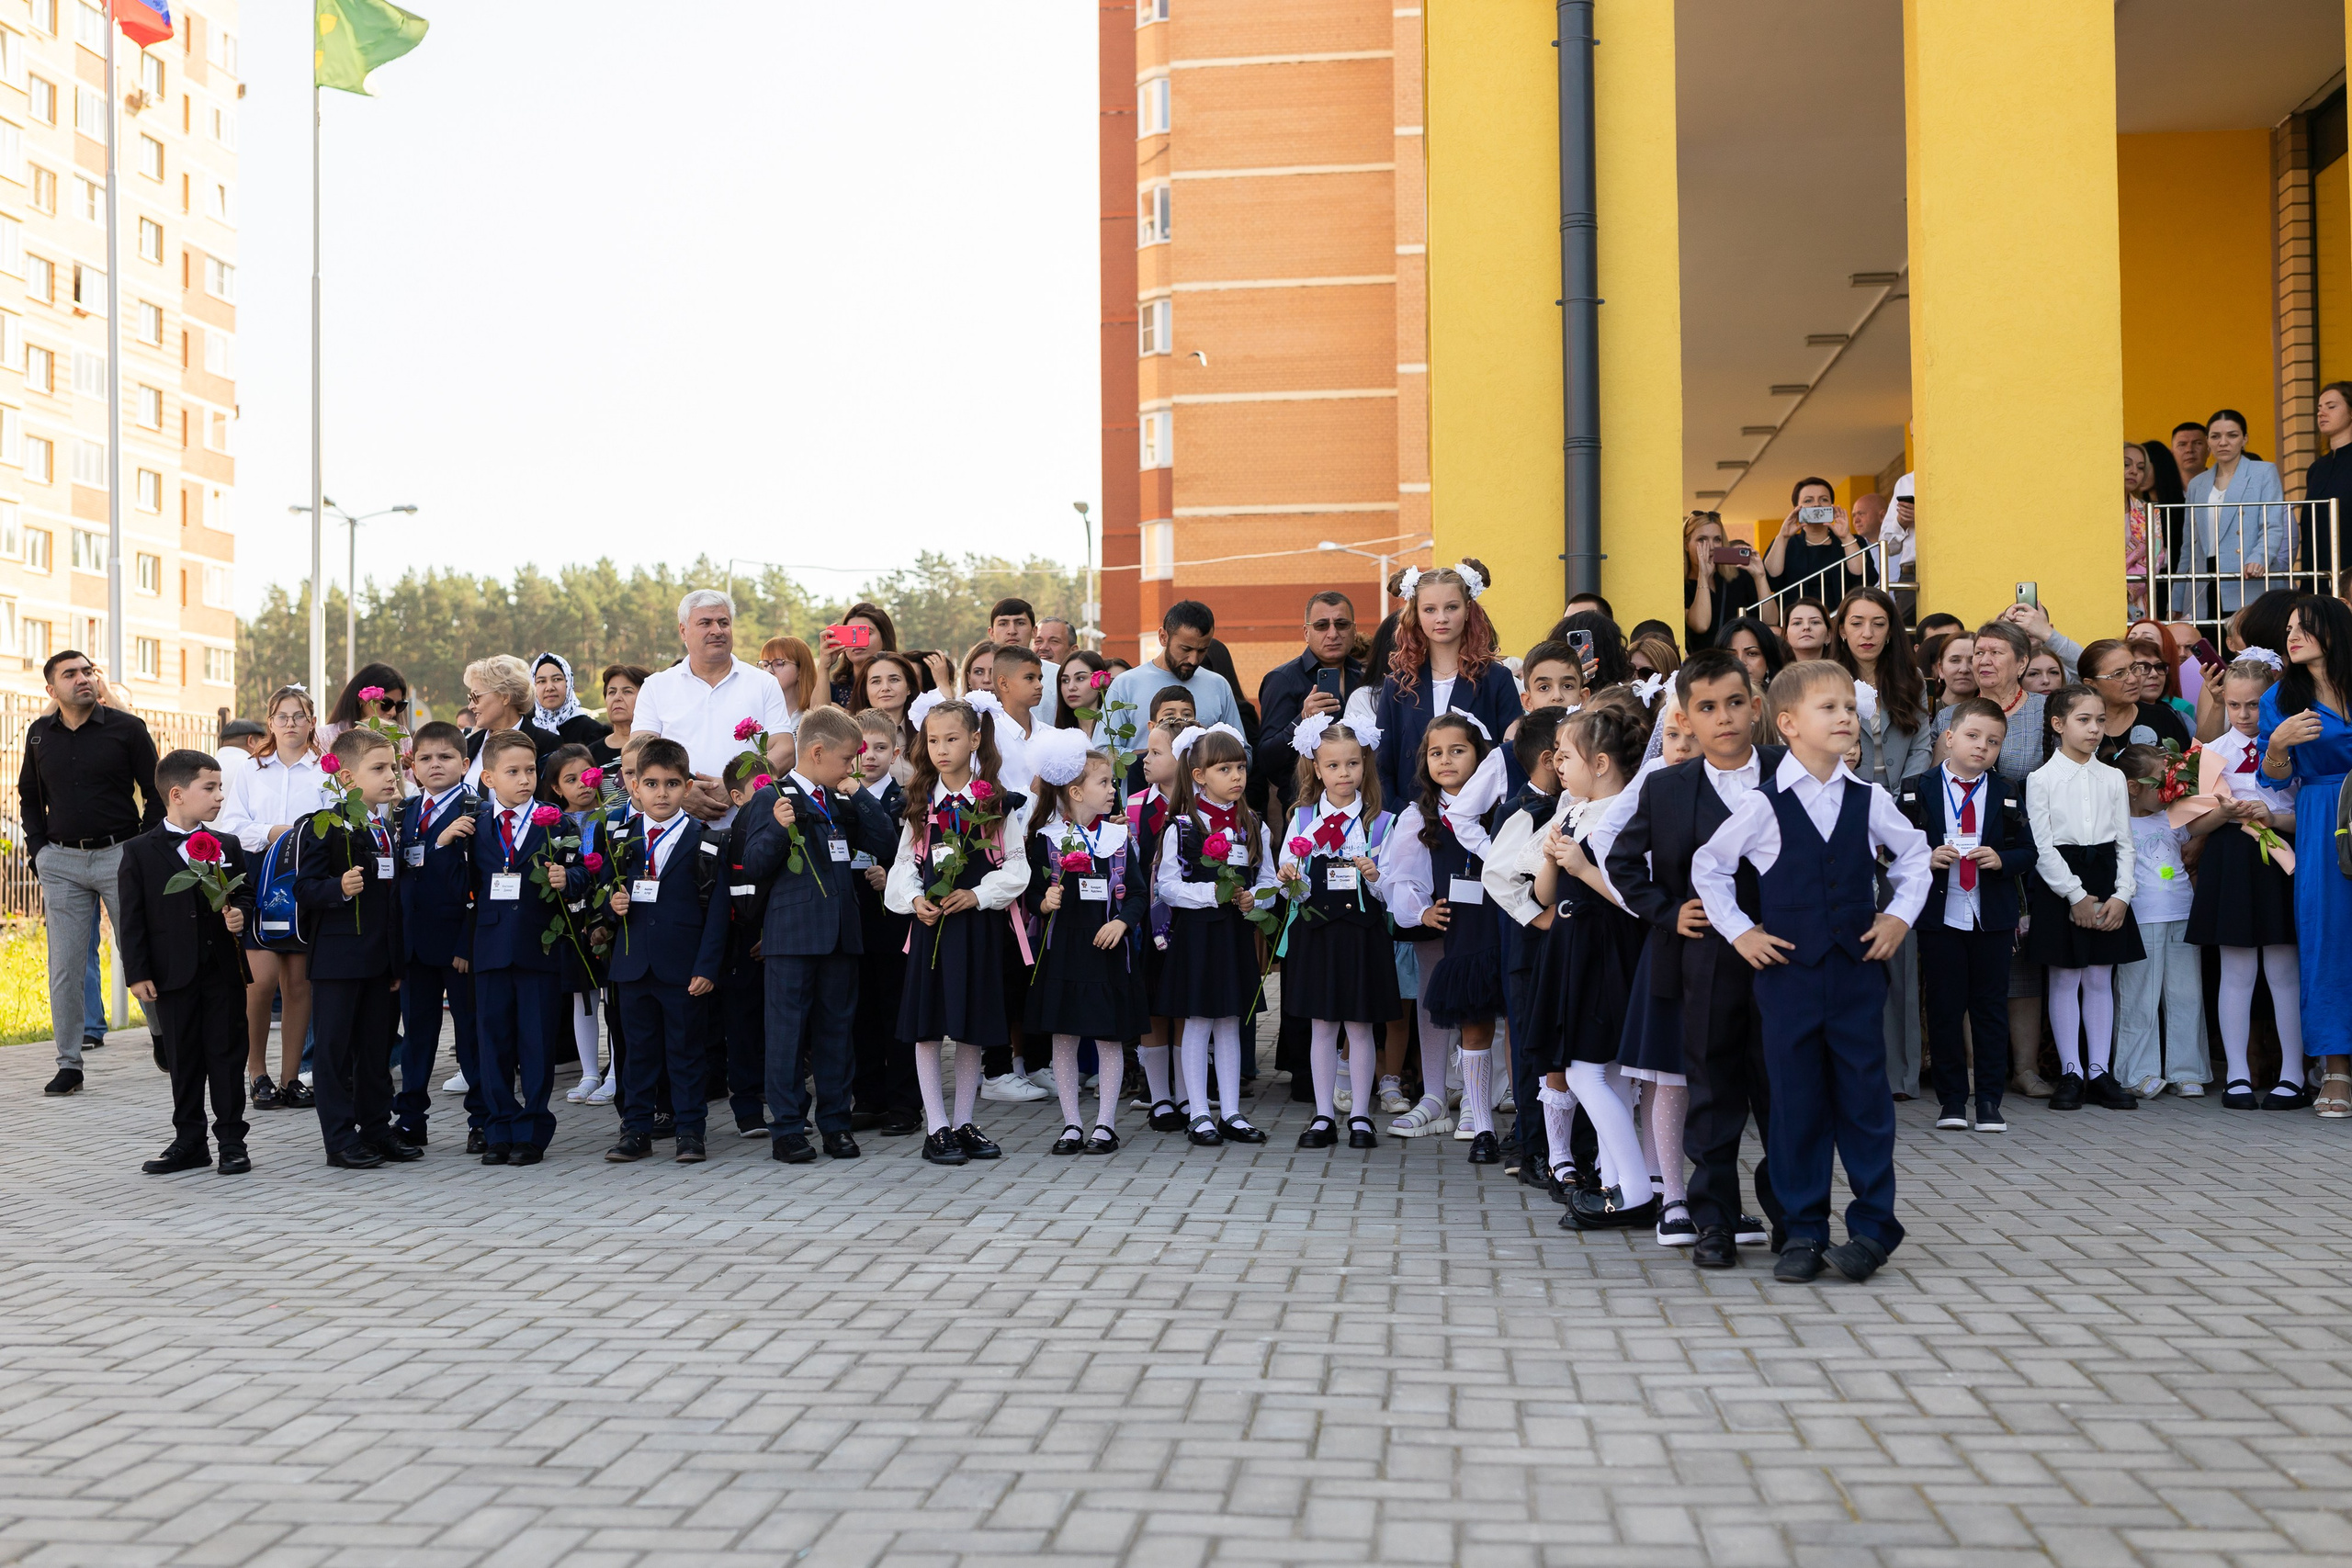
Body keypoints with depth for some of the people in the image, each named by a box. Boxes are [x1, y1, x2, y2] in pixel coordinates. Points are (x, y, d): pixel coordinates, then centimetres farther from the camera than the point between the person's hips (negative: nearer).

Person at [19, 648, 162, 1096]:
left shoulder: (127, 728, -2)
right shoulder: (39, 734, 8)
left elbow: (156, 794, 1)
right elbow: (29, 798, 19)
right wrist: (39, 851, 8)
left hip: (119, 856, -2)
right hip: (61, 863, 3)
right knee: (64, 967, 2)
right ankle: (68, 1065, 8)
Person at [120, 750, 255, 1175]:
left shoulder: (227, 847, 7)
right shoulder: (140, 852, -1)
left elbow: (245, 894, 15)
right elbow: (132, 917, -3)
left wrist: (240, 913, -9)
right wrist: (137, 973, -8)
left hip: (224, 969, 2)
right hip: (174, 974, -1)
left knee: (226, 1054, 4)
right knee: (183, 1059, 7)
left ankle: (232, 1141, 11)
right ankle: (189, 1142, 17)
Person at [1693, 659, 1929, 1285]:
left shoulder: (1869, 801, 3)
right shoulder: (1762, 806, -5)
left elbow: (1913, 854, 20)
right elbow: (1708, 866, 6)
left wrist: (1901, 915, 9)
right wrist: (1738, 930, 1)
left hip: (1858, 969, 2)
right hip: (1788, 972, -2)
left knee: (1864, 1098, 3)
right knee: (1796, 1103, 4)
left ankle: (1873, 1226, 12)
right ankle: (1804, 1230, 13)